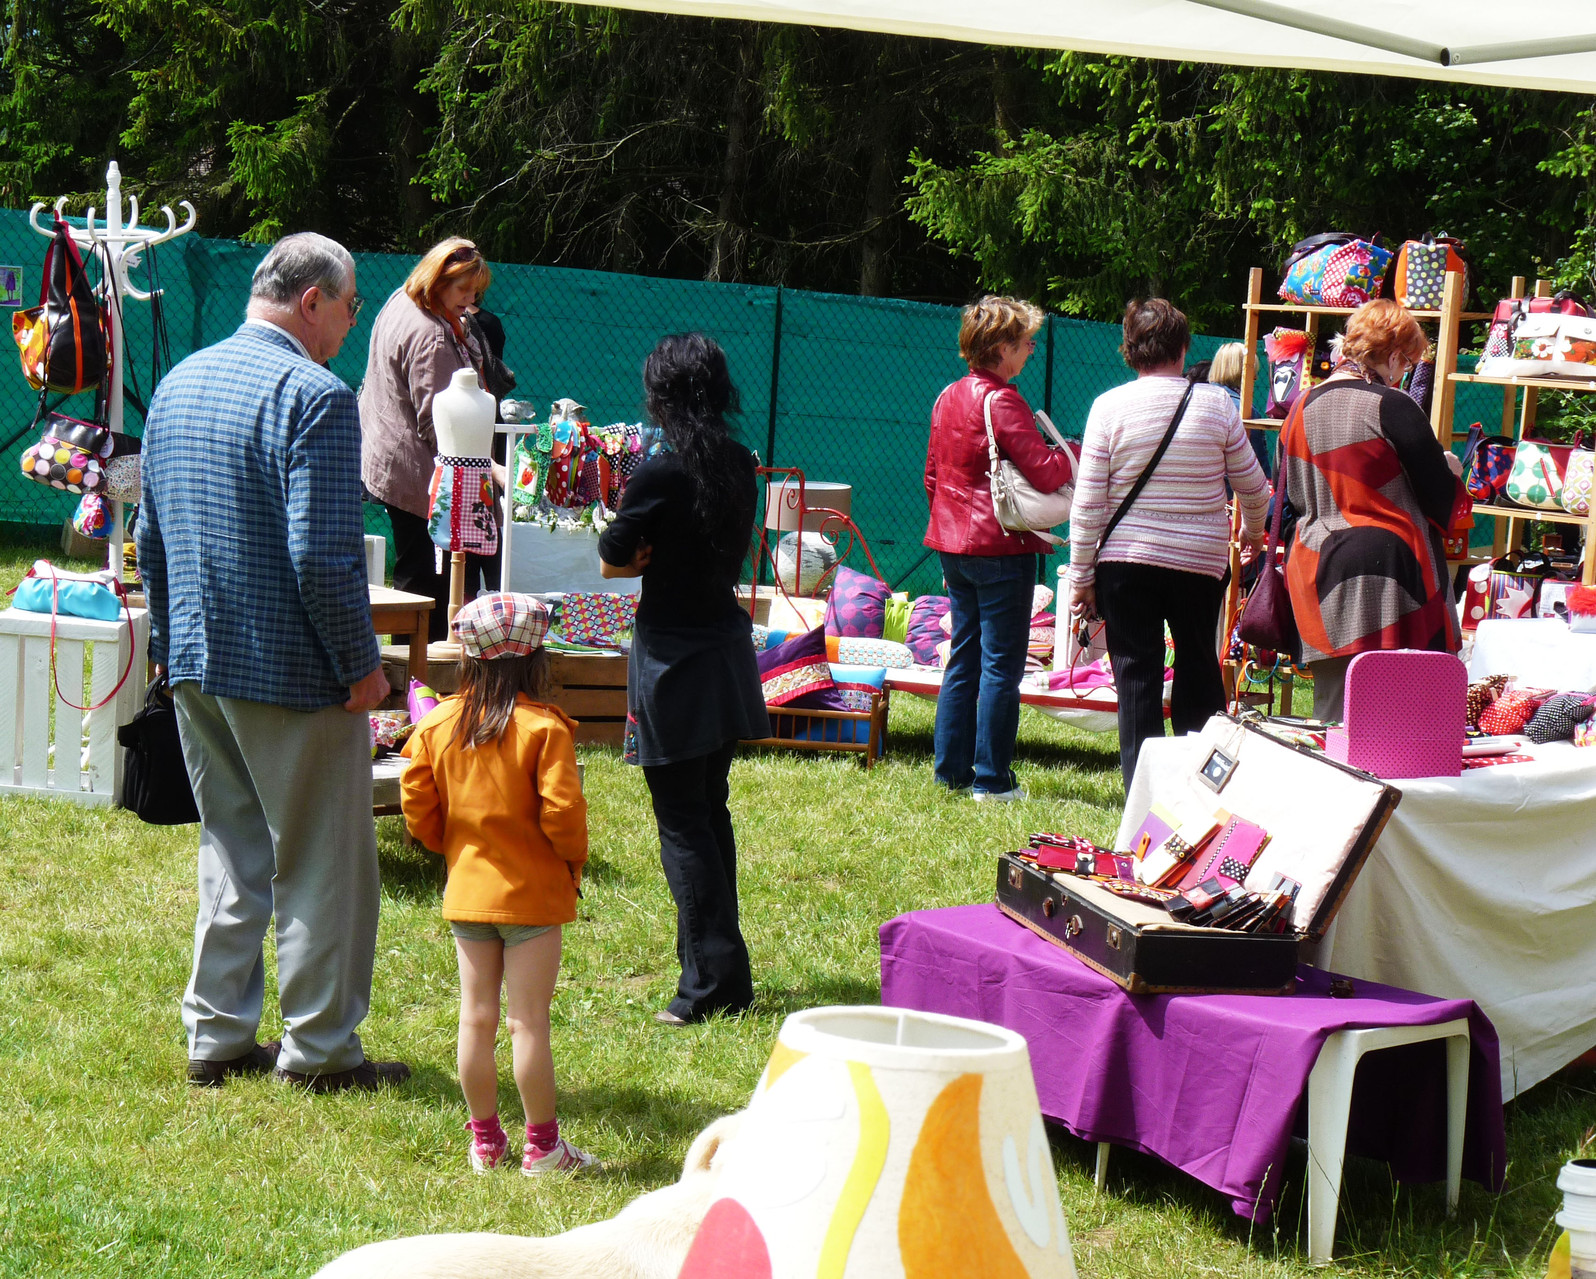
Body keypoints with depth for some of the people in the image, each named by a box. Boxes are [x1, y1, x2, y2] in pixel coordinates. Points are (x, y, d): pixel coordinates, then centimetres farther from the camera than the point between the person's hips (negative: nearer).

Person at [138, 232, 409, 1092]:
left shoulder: (178, 383, 9)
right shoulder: (314, 395, -18)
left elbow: (150, 536, 14)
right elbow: (323, 556, -22)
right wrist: (362, 664, -13)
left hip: (197, 665, 8)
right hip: (291, 669, -8)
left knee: (230, 851, 18)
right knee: (322, 862, 5)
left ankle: (216, 1037, 21)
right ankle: (319, 1048, 12)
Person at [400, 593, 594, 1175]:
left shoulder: (438, 724, 0)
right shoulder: (544, 728, -14)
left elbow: (417, 806, 2)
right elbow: (561, 811, -18)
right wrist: (574, 859, 1)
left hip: (466, 889, 5)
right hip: (533, 892, -5)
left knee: (476, 1019, 11)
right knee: (528, 1023, 0)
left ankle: (485, 1139, 19)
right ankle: (541, 1145, 7)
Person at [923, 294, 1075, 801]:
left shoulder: (948, 398, 10)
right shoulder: (1001, 400, -16)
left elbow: (933, 475, 17)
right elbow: (1045, 473, -20)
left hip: (954, 545, 8)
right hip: (1001, 548, -8)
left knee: (963, 659, 15)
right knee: (1001, 666, -2)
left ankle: (951, 769, 17)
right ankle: (992, 779, 0)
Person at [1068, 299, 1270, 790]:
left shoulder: (1110, 406, -5)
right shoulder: (1215, 403, -2)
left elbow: (1088, 504, -6)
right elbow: (1253, 487, 8)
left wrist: (1080, 578, 2)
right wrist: (1253, 531, 28)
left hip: (1125, 563, -1)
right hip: (1202, 560, 1)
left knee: (1136, 676, 4)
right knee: (1199, 668, 16)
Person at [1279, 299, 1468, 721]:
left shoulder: (1302, 409, 9)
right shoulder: (1392, 408, -11)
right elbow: (1443, 501, -7)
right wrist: (1450, 470, 14)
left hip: (1317, 574, 7)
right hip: (1383, 570, -7)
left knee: (1331, 714, 9)